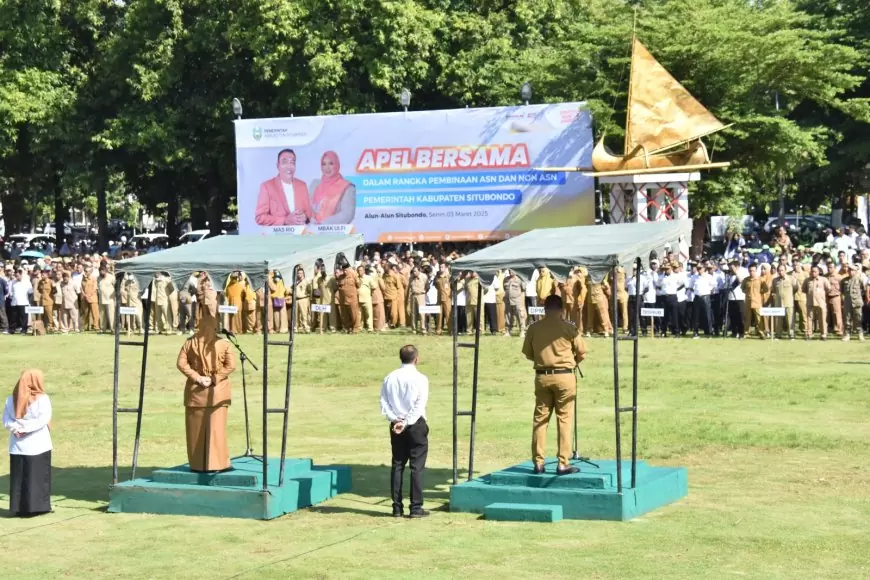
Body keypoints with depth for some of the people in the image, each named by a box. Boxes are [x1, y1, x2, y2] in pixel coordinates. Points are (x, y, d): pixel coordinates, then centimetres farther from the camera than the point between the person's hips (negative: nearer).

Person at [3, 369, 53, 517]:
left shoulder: (11, 399, 5)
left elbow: (6, 420, 1)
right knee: (38, 477, 4)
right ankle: (36, 507, 4)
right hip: (38, 445, -4)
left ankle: (20, 508, 10)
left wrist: (16, 428, -9)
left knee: (19, 478, 10)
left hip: (17, 446, 4)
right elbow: (43, 419, -18)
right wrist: (26, 427, -15)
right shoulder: (42, 399, -10)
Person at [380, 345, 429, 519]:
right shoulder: (420, 378, -9)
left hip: (396, 426, 4)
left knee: (397, 465, 9)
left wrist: (395, 419, -5)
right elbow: (419, 406, -15)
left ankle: (397, 507, 9)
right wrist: (406, 423, -14)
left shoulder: (390, 378, 4)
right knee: (417, 466, 0)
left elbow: (384, 403, 1)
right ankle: (416, 507, -2)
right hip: (416, 426, -4)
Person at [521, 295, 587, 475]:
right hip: (564, 376, -2)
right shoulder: (568, 328, -6)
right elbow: (582, 353, 0)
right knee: (564, 420, 1)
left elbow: (528, 354, 7)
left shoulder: (533, 328, 0)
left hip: (542, 376, 3)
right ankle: (563, 464, 0)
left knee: (540, 419, 8)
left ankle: (538, 462, 8)